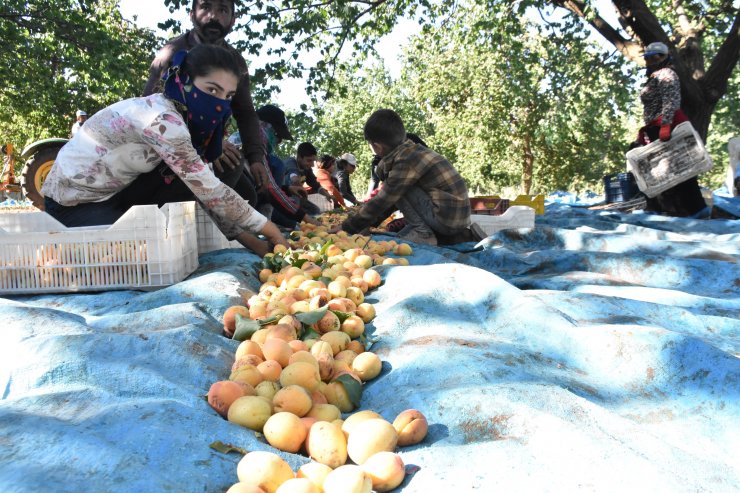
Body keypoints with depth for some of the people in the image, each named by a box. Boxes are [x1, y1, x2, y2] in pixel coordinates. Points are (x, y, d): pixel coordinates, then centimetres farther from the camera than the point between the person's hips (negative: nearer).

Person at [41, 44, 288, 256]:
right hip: (73, 203, -8)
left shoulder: (186, 117, -3)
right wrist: (268, 229, -21)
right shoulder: (161, 119, -29)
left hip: (114, 194, 8)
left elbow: (205, 190, -6)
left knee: (186, 184, -12)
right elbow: (210, 192, -29)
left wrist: (254, 243, -12)